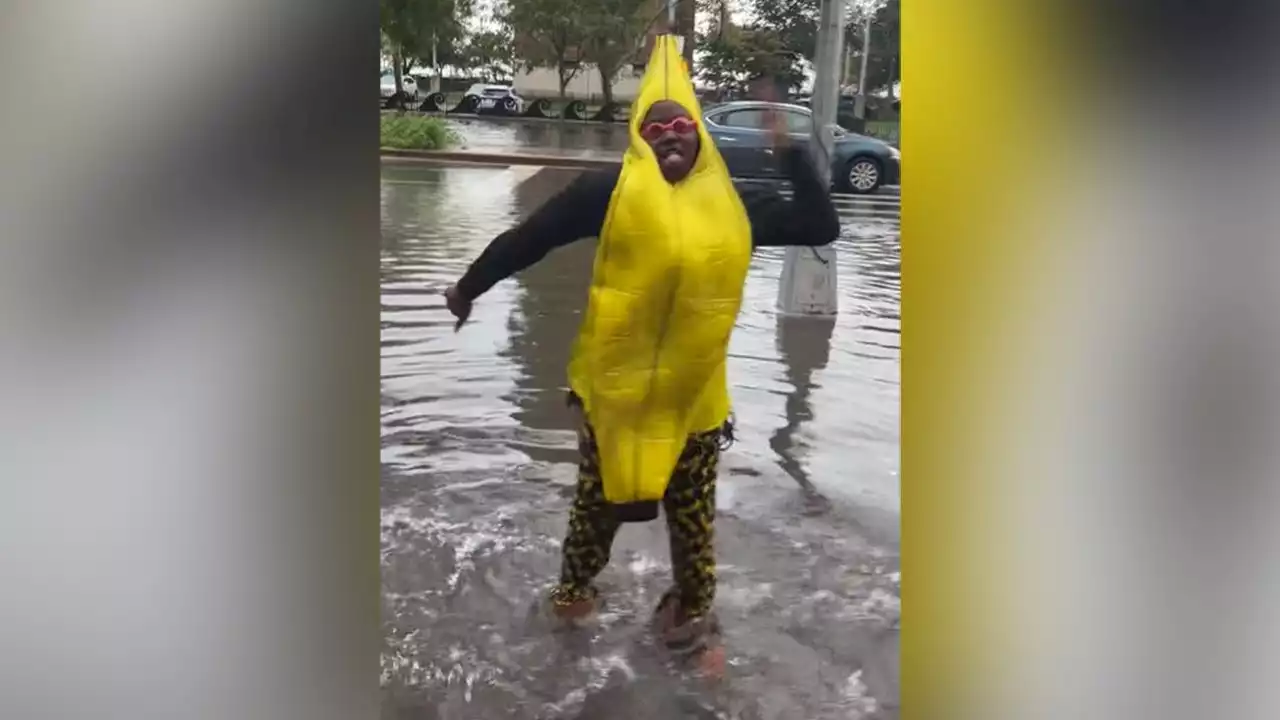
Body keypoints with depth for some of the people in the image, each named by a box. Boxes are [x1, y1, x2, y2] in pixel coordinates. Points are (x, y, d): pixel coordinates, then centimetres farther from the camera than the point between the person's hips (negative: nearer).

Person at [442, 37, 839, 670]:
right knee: (601, 496, 16)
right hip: (614, 383, -2)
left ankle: (694, 610, 36)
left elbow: (821, 227, 11)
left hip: (693, 391, 3)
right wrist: (469, 288, 7)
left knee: (692, 508, 16)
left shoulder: (736, 206, 6)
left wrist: (789, 153, 3)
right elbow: (528, 237, -1)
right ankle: (574, 587, 41)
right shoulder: (612, 189, -6)